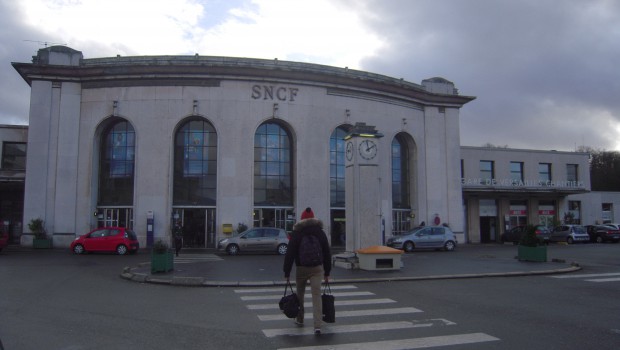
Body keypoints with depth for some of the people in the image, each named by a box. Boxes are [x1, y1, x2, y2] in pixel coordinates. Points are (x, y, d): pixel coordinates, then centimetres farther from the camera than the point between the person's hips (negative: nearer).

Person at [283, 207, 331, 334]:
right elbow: (327, 254, 9)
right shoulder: (321, 232, 6)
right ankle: (318, 325, -13)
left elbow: (289, 254, -6)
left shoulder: (296, 233, -3)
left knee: (300, 294, 18)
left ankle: (299, 319, 32)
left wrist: (287, 273, -1)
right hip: (317, 268, 1)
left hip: (301, 268, -1)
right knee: (316, 295, -3)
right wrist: (327, 272, 15)